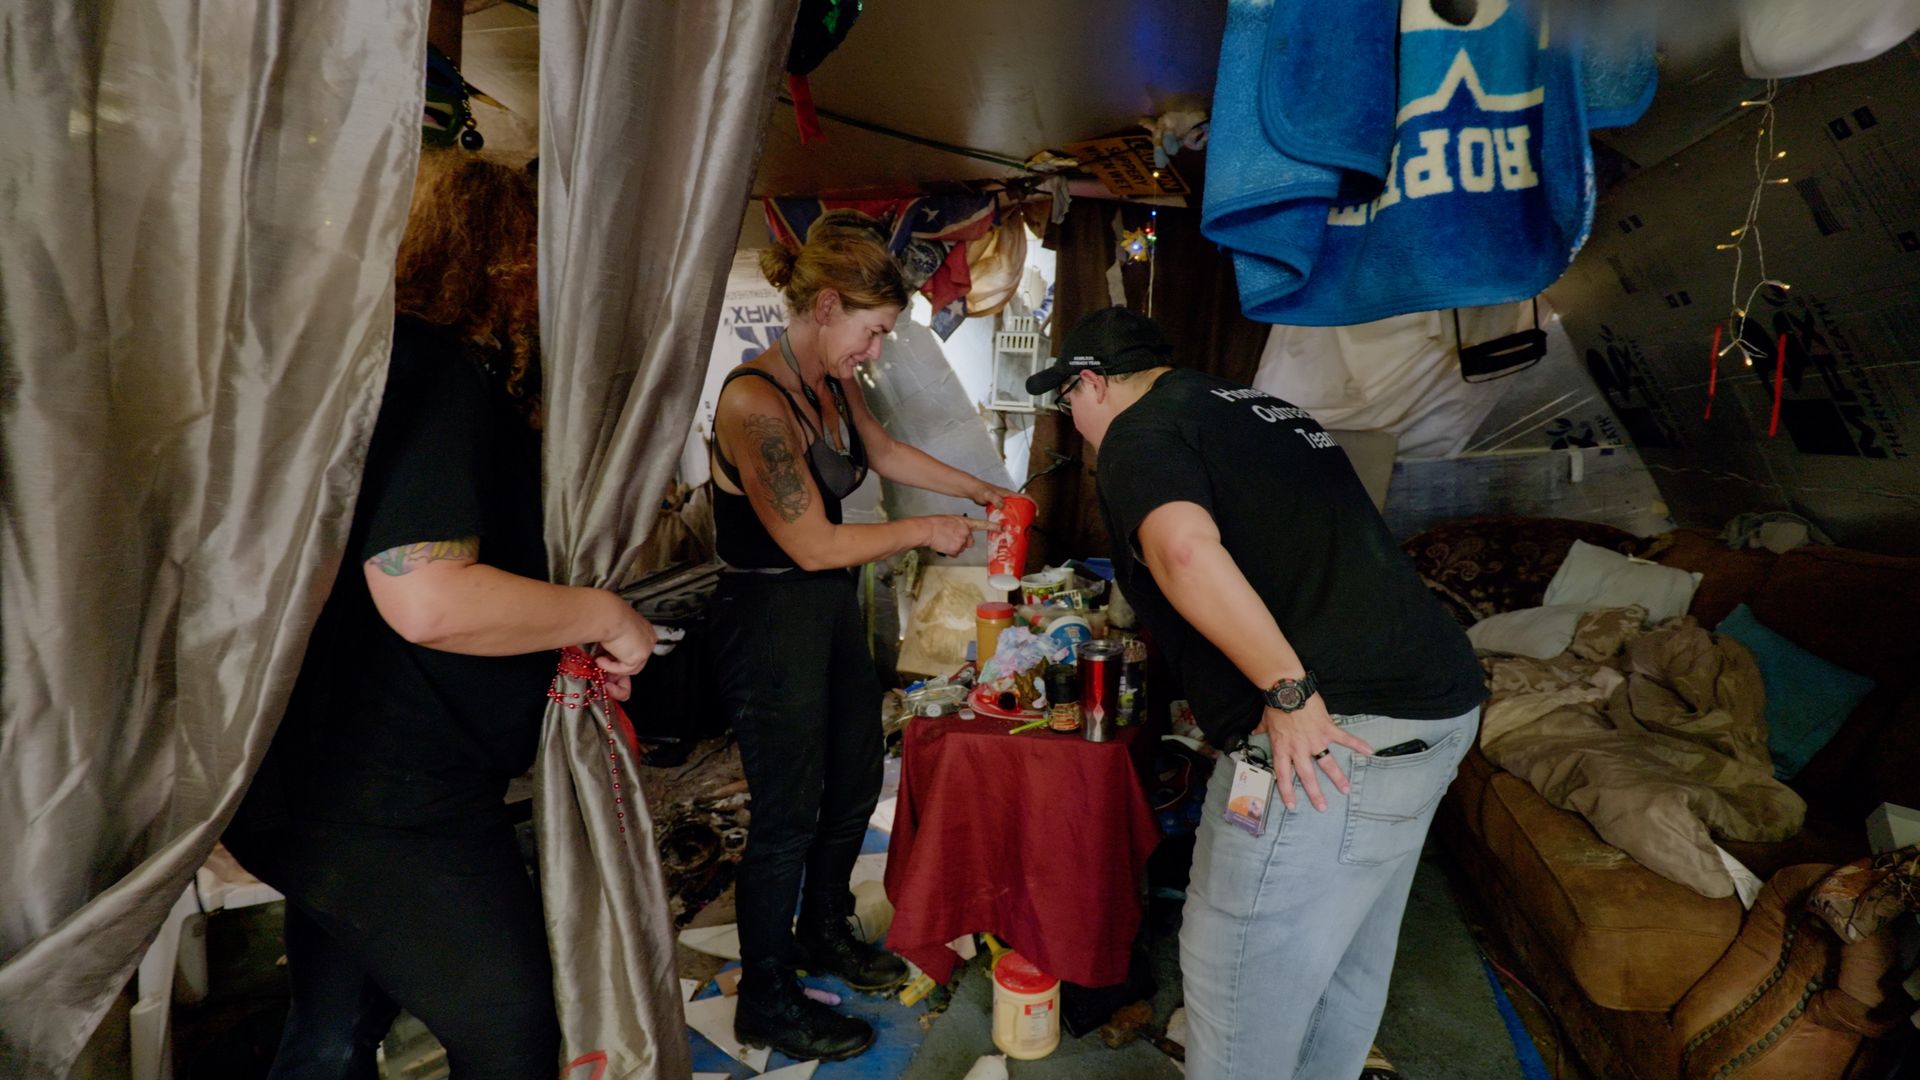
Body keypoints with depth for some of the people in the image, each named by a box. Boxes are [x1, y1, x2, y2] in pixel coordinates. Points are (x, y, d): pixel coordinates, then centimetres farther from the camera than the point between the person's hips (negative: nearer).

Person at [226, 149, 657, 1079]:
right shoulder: (437, 368, -19)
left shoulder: (371, 352, 16)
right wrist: (603, 616, -13)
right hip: (392, 802, -10)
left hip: (330, 782, 10)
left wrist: (574, 641, 18)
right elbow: (427, 598, -29)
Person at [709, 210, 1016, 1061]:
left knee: (855, 783, 21)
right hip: (769, 618, -9)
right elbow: (813, 544, -24)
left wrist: (977, 490, 17)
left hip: (832, 609, 9)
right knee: (788, 815, 5)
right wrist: (925, 532, -13)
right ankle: (766, 1005, 29)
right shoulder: (755, 400, -25)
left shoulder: (834, 384, 1)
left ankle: (823, 933, 46)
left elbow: (885, 453, 21)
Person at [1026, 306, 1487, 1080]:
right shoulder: (1259, 408, 21)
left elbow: (1183, 547, -26)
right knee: (1346, 959, 24)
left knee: (1239, 978, 5)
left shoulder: (1137, 434, -5)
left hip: (1327, 729, -10)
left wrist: (1287, 690, -23)